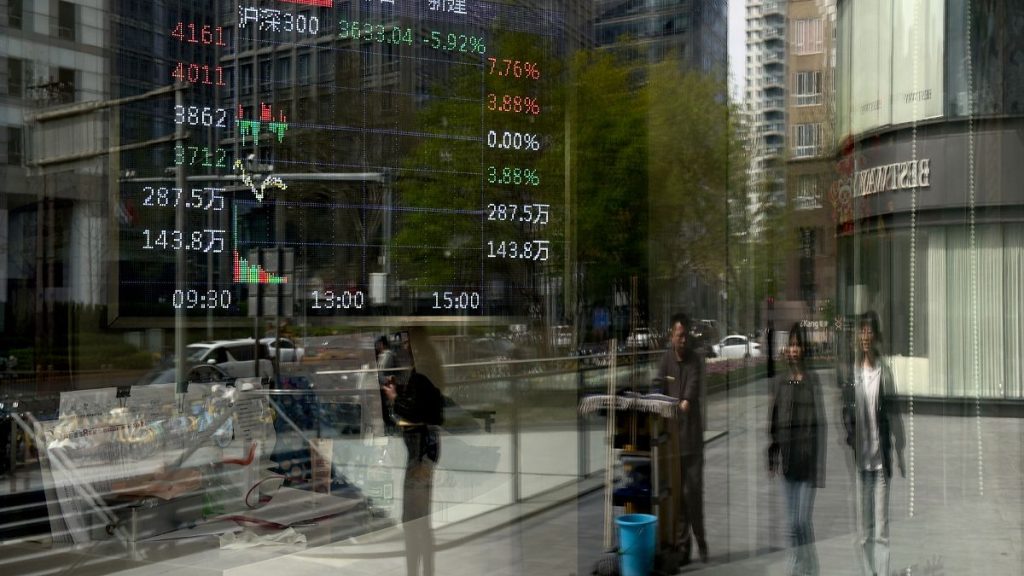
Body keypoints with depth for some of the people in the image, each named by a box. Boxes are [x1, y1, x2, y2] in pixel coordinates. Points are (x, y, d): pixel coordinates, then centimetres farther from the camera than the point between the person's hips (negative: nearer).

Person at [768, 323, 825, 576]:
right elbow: (773, 422, 11)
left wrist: (819, 464, -10)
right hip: (787, 457, 4)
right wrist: (772, 458, 7)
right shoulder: (779, 382, 9)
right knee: (792, 521, 8)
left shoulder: (814, 381, -4)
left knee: (803, 519, -5)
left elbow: (820, 423, -6)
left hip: (808, 456, -4)